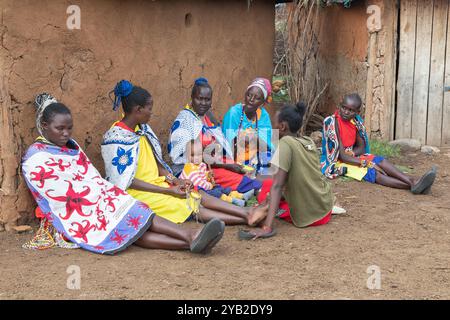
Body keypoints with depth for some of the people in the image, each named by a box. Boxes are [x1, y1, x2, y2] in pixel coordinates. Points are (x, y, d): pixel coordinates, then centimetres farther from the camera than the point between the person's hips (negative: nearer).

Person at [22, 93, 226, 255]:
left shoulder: (70, 146, 16)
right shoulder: (36, 160, -9)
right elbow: (65, 195, -14)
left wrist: (106, 193, -3)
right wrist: (106, 196, -12)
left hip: (93, 204, 7)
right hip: (72, 219, -6)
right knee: (131, 220, -26)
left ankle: (191, 240, -39)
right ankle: (191, 237, -38)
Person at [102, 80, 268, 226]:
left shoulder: (142, 129, 7)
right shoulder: (117, 138, -18)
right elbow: (126, 181, -19)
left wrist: (173, 180, -4)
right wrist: (168, 191, -19)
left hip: (156, 183, 8)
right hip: (137, 193, -8)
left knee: (198, 195, -9)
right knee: (191, 208, -17)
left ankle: (247, 213, -18)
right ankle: (247, 216, -25)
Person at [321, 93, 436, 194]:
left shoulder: (355, 121, -1)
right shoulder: (332, 122, -21)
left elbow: (361, 147, 7)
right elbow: (341, 156, -23)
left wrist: (350, 153, -16)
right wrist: (367, 163, -24)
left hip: (351, 157, 7)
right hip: (336, 162, -7)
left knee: (381, 161, -14)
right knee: (371, 172, -25)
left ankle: (414, 182, -30)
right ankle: (412, 185, -38)